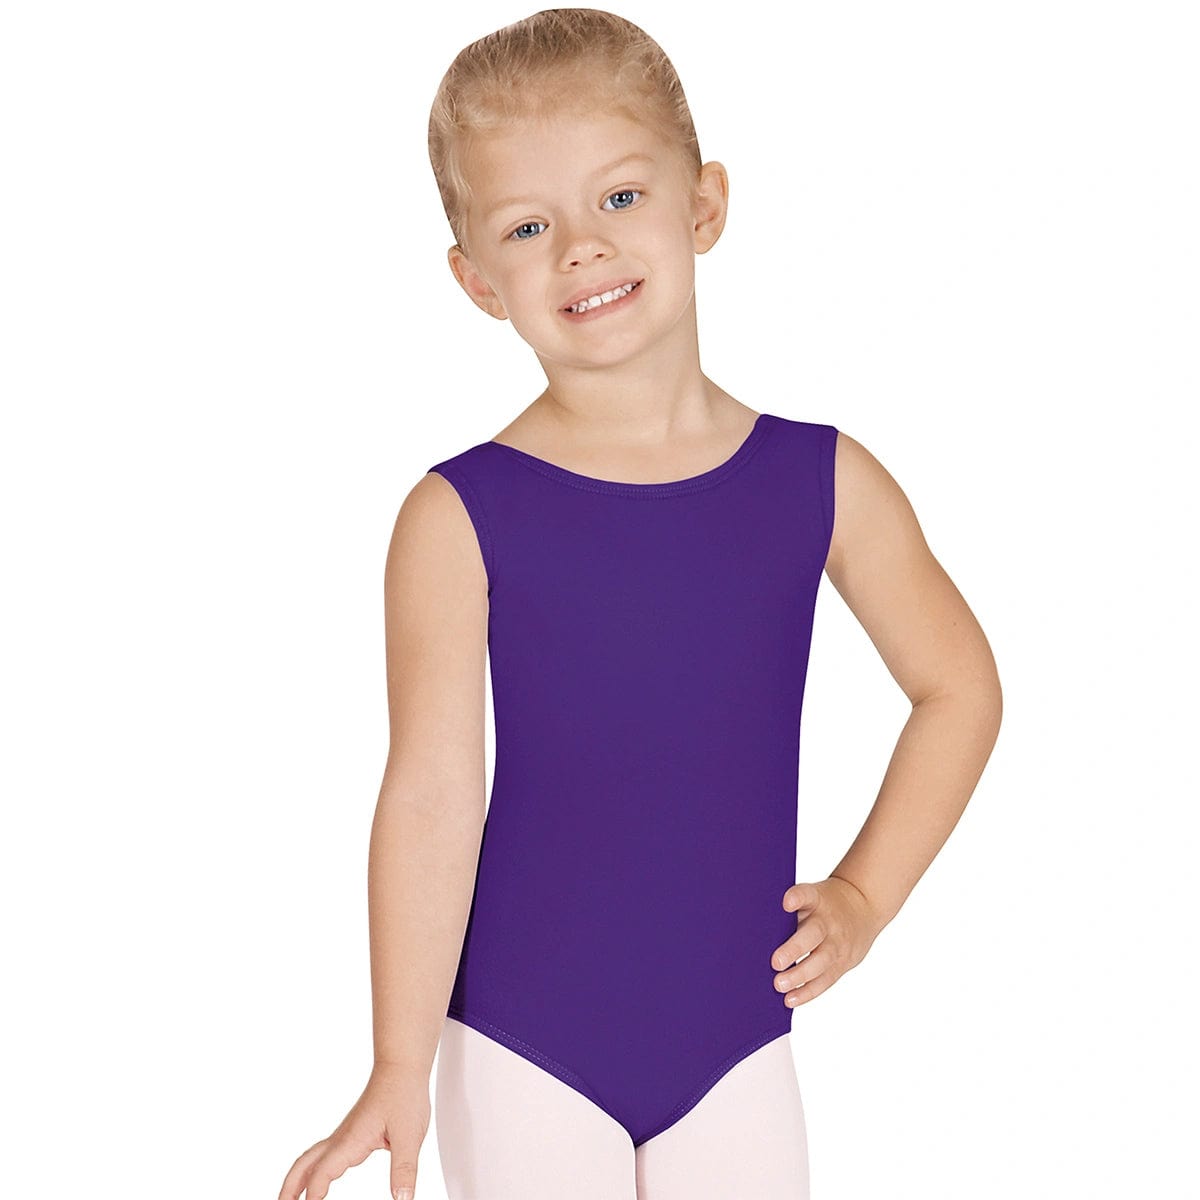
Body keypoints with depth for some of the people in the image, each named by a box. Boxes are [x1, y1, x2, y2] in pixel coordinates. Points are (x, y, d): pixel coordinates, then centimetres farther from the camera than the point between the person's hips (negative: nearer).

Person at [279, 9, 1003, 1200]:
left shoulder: (824, 483, -3)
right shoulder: (459, 520, -10)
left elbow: (957, 687, 10)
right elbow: (433, 796, -11)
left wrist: (866, 894, 3)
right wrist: (400, 1071, -11)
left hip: (735, 1039, 2)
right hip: (522, 1055, -2)